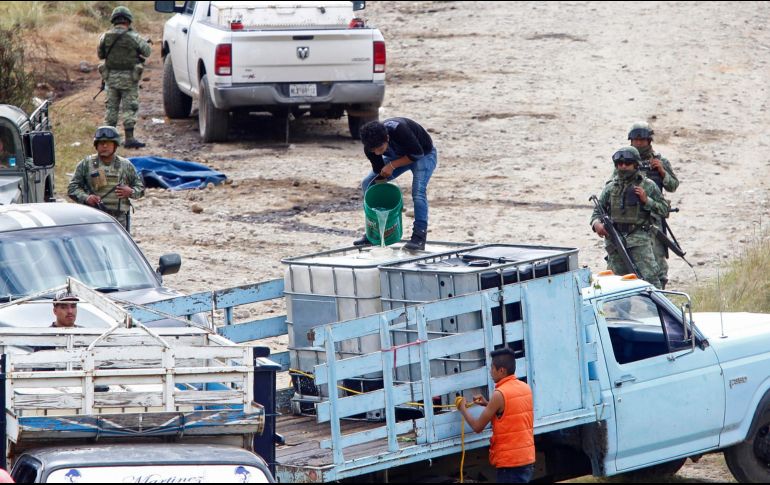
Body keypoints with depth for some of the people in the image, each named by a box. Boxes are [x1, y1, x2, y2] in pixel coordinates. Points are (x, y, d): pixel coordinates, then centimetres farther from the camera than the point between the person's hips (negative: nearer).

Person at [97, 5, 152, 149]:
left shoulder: (105, 37, -2)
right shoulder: (133, 37, -11)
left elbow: (100, 54, 9)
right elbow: (147, 51, 0)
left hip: (111, 77, 3)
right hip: (128, 78, -3)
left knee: (111, 107, 13)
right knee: (129, 108, 1)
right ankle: (129, 138, -3)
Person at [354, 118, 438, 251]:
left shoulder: (399, 130, -40)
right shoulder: (370, 148, -23)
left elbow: (418, 153, -29)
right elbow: (380, 172, -14)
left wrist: (392, 165, -31)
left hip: (424, 155, -6)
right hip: (398, 157, 6)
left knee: (418, 191, -29)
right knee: (367, 184, -4)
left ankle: (419, 236, -26)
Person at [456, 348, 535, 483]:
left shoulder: (500, 394, -15)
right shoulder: (525, 388, 8)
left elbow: (477, 427, -8)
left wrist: (463, 408, 8)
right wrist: (488, 404, 16)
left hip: (510, 462, -8)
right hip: (527, 458, 8)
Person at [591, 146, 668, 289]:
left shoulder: (648, 186, 4)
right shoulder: (611, 187, 12)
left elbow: (664, 210, 5)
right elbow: (597, 211, 15)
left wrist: (646, 200, -10)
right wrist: (596, 224, -7)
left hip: (639, 239, -3)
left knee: (649, 277, -14)